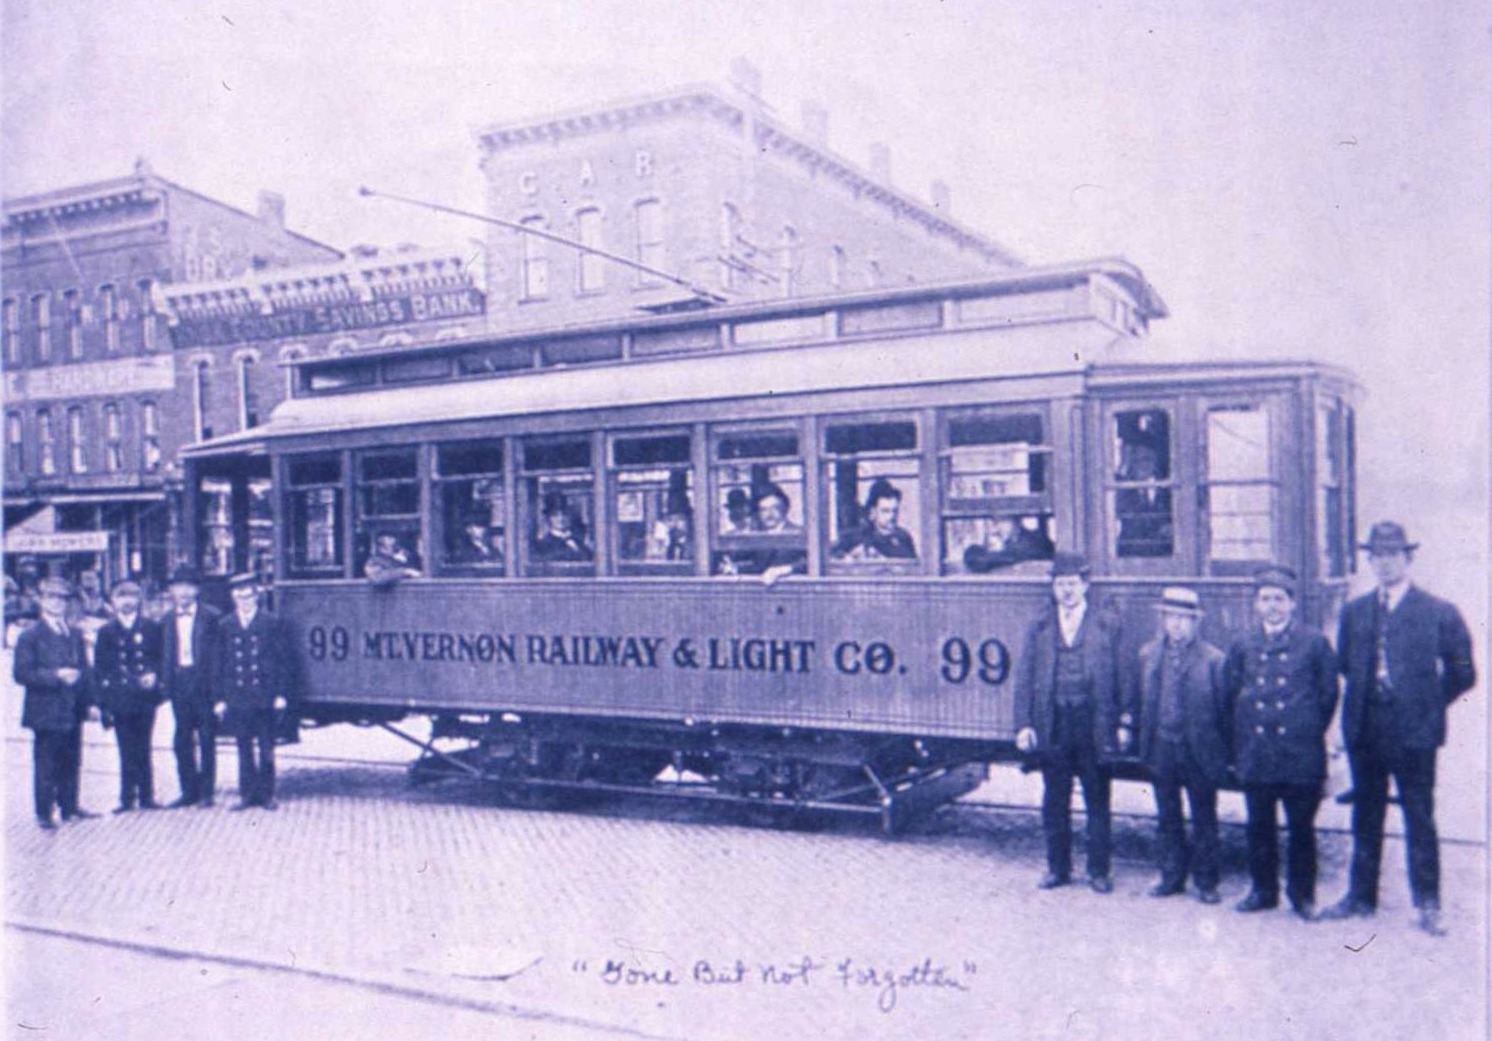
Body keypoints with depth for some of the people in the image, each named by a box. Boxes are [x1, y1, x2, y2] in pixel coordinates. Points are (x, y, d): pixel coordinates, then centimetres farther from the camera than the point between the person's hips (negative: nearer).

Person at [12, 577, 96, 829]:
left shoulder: (75, 634, 12)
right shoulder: (30, 636, -5)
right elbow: (22, 673, -12)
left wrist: (87, 700, 7)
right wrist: (56, 676, -19)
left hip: (73, 711, 5)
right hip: (46, 711, -5)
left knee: (71, 762, 11)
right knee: (46, 765, 1)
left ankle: (70, 807, 22)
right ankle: (44, 814, 10)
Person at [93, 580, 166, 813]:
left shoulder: (150, 628, 8)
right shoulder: (106, 632, 9)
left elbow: (161, 658, 9)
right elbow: (99, 669, 6)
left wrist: (154, 675, -12)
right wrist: (102, 701, -1)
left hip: (145, 698, 0)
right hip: (119, 701, 0)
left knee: (143, 749, 4)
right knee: (127, 752, 2)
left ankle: (146, 796, 11)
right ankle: (127, 798, 9)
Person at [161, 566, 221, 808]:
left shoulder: (211, 616, -3)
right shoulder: (167, 620, 10)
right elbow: (164, 655, 11)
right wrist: (165, 683, 2)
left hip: (203, 682, -4)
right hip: (179, 684, 4)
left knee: (207, 739, 2)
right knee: (182, 740, 7)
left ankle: (206, 792, 9)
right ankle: (189, 791, 16)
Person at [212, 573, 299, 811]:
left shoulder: (273, 624, 1)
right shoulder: (225, 626, 7)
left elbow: (286, 660, 0)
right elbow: (218, 664, 8)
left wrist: (282, 694, -6)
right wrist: (219, 698, 2)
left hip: (265, 698, -2)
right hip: (236, 699, 2)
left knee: (266, 748, 4)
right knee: (244, 748, 8)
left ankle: (266, 794, 13)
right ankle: (247, 793, 17)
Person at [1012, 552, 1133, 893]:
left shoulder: (1107, 625, 3)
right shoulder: (1039, 627, 7)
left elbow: (1121, 676, 1)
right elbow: (1024, 678, 5)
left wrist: (1124, 722, -4)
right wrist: (1023, 723, -3)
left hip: (1093, 725, -2)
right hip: (1052, 726, 2)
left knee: (1097, 802, 7)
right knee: (1055, 803, 10)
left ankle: (1099, 870, 18)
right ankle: (1058, 867, 22)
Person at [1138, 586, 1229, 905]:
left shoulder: (1213, 659, -8)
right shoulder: (1148, 654, 4)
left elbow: (1224, 707, -7)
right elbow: (1143, 702, 7)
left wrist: (1223, 752, -9)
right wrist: (1144, 742, 4)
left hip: (1200, 751, -3)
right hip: (1161, 750, 3)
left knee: (1204, 819, 9)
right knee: (1167, 817, 13)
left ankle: (1206, 881, 21)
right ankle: (1171, 876, 26)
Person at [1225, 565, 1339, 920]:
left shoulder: (1314, 643, 0)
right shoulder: (1243, 645, 7)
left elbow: (1328, 694, 5)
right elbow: (1231, 695, 12)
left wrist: (1311, 732, 5)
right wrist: (1240, 740, 9)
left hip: (1300, 756, -2)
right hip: (1256, 754, 2)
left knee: (1301, 827, 5)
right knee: (1260, 825, 10)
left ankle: (1302, 894, 20)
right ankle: (1263, 889, 23)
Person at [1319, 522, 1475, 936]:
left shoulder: (1439, 612, -4)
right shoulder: (1354, 612, 7)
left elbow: (1463, 674, 0)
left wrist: (1427, 703, 1)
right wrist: (1368, 694, 8)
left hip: (1414, 732, -4)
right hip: (1365, 731, 4)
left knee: (1419, 820, 3)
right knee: (1365, 817, 13)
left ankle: (1428, 905, 15)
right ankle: (1361, 897, 24)